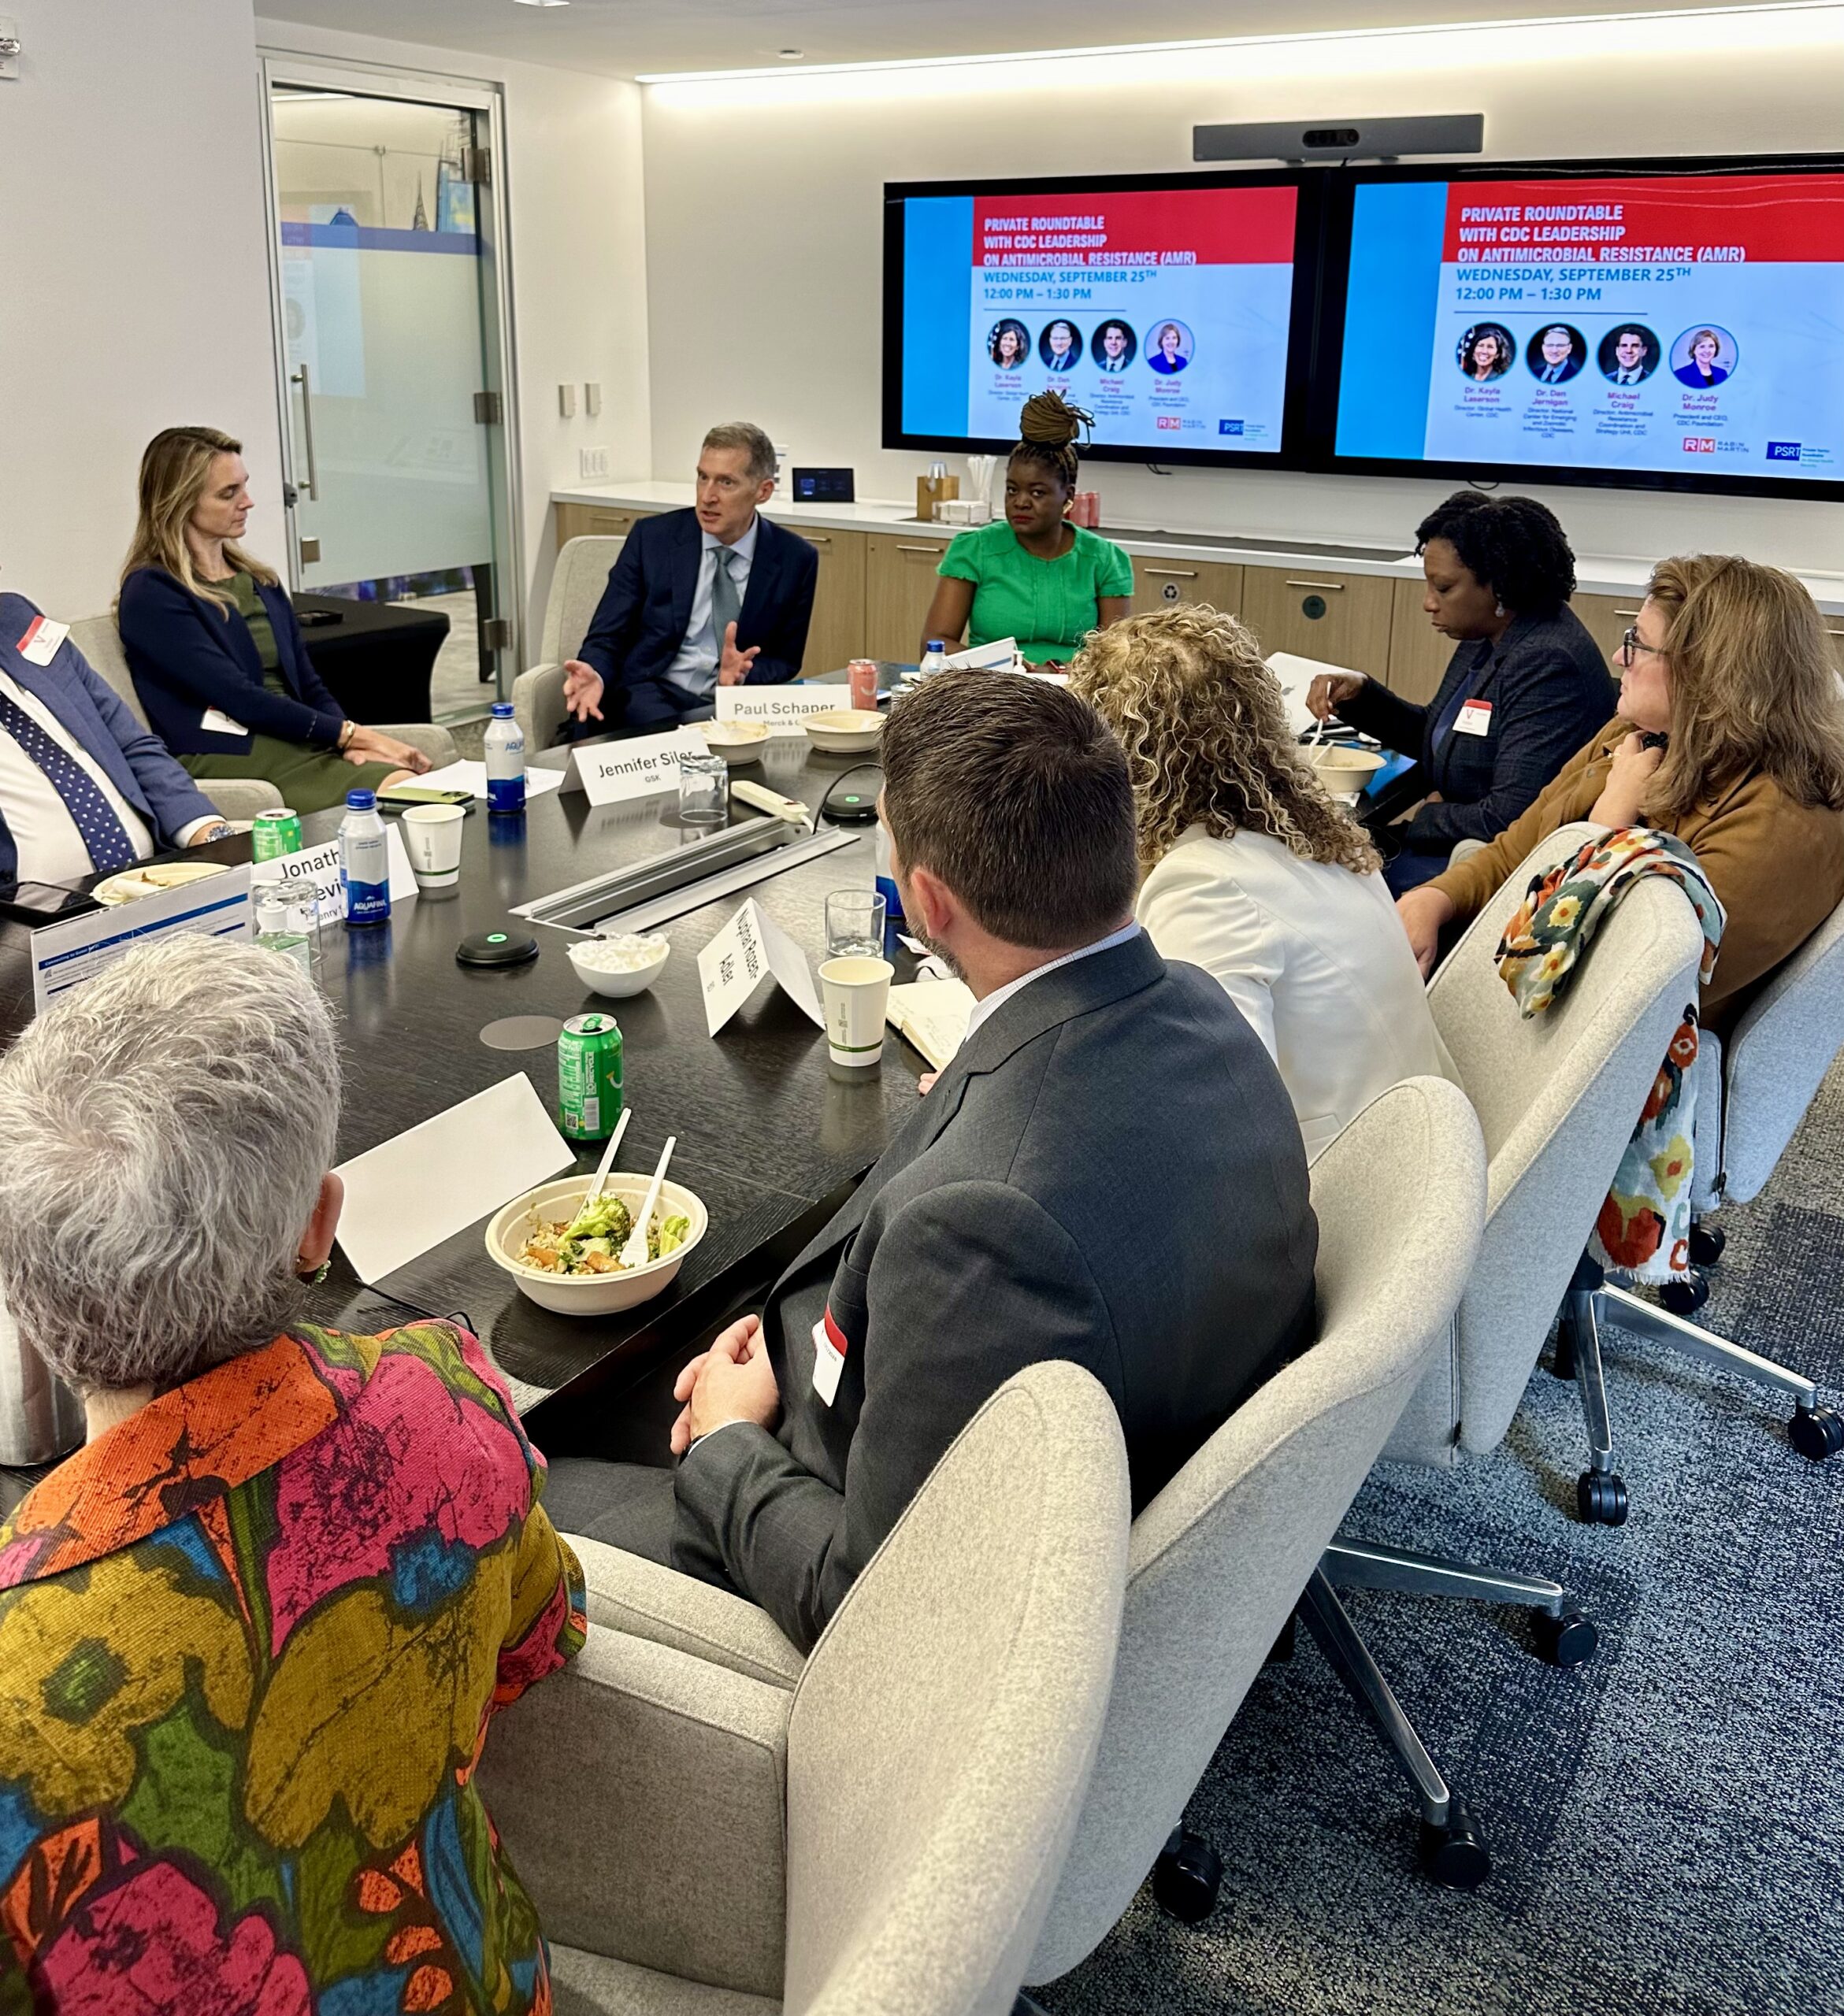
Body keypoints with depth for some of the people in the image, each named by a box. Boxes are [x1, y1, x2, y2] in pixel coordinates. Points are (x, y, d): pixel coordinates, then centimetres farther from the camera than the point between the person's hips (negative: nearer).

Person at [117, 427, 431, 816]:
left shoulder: (260, 580, 22)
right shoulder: (151, 594, -1)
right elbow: (240, 698, -10)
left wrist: (350, 740, -3)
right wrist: (349, 734, -11)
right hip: (228, 759, -6)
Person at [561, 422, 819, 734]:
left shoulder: (795, 559, 1)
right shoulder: (652, 538, 0)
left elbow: (785, 662, 8)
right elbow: (606, 636, 1)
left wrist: (744, 674, -16)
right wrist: (594, 674, -23)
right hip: (653, 698, -1)